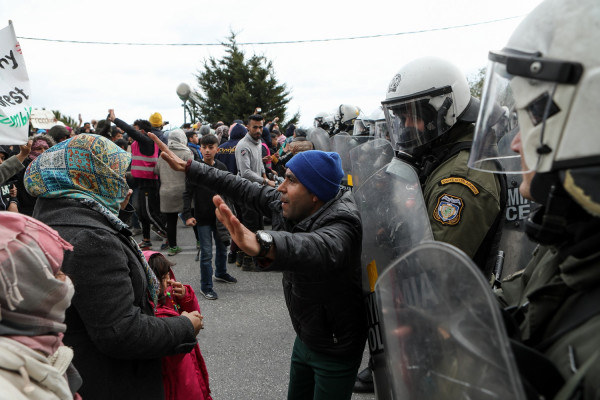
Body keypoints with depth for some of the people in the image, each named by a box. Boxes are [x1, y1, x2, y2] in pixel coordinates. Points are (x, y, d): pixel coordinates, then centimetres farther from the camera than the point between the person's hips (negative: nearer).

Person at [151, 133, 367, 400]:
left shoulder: (341, 224, -32)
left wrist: (261, 245, -73)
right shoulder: (284, 205, -8)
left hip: (336, 350, -7)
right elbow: (243, 188, 4)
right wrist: (188, 168, 8)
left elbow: (321, 249, -54)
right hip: (305, 338, 7)